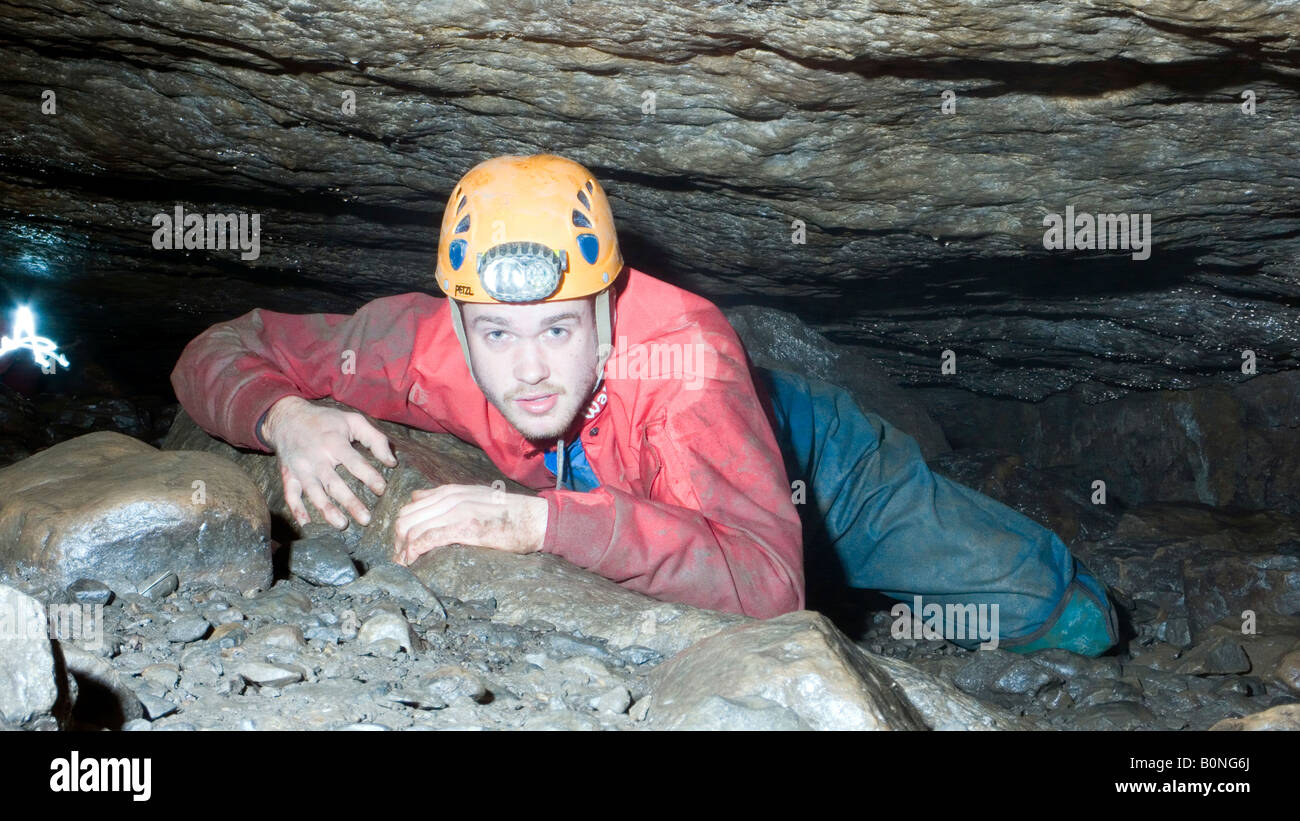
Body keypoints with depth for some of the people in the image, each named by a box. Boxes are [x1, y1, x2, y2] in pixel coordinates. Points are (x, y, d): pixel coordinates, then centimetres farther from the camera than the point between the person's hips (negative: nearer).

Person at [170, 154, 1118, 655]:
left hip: (806, 467, -3)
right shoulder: (429, 343, -35)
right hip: (616, 475, 4)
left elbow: (766, 578, -57)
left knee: (1074, 624, -6)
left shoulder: (681, 346, -47)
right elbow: (222, 350, -22)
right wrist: (287, 419, -44)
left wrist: (541, 519, -61)